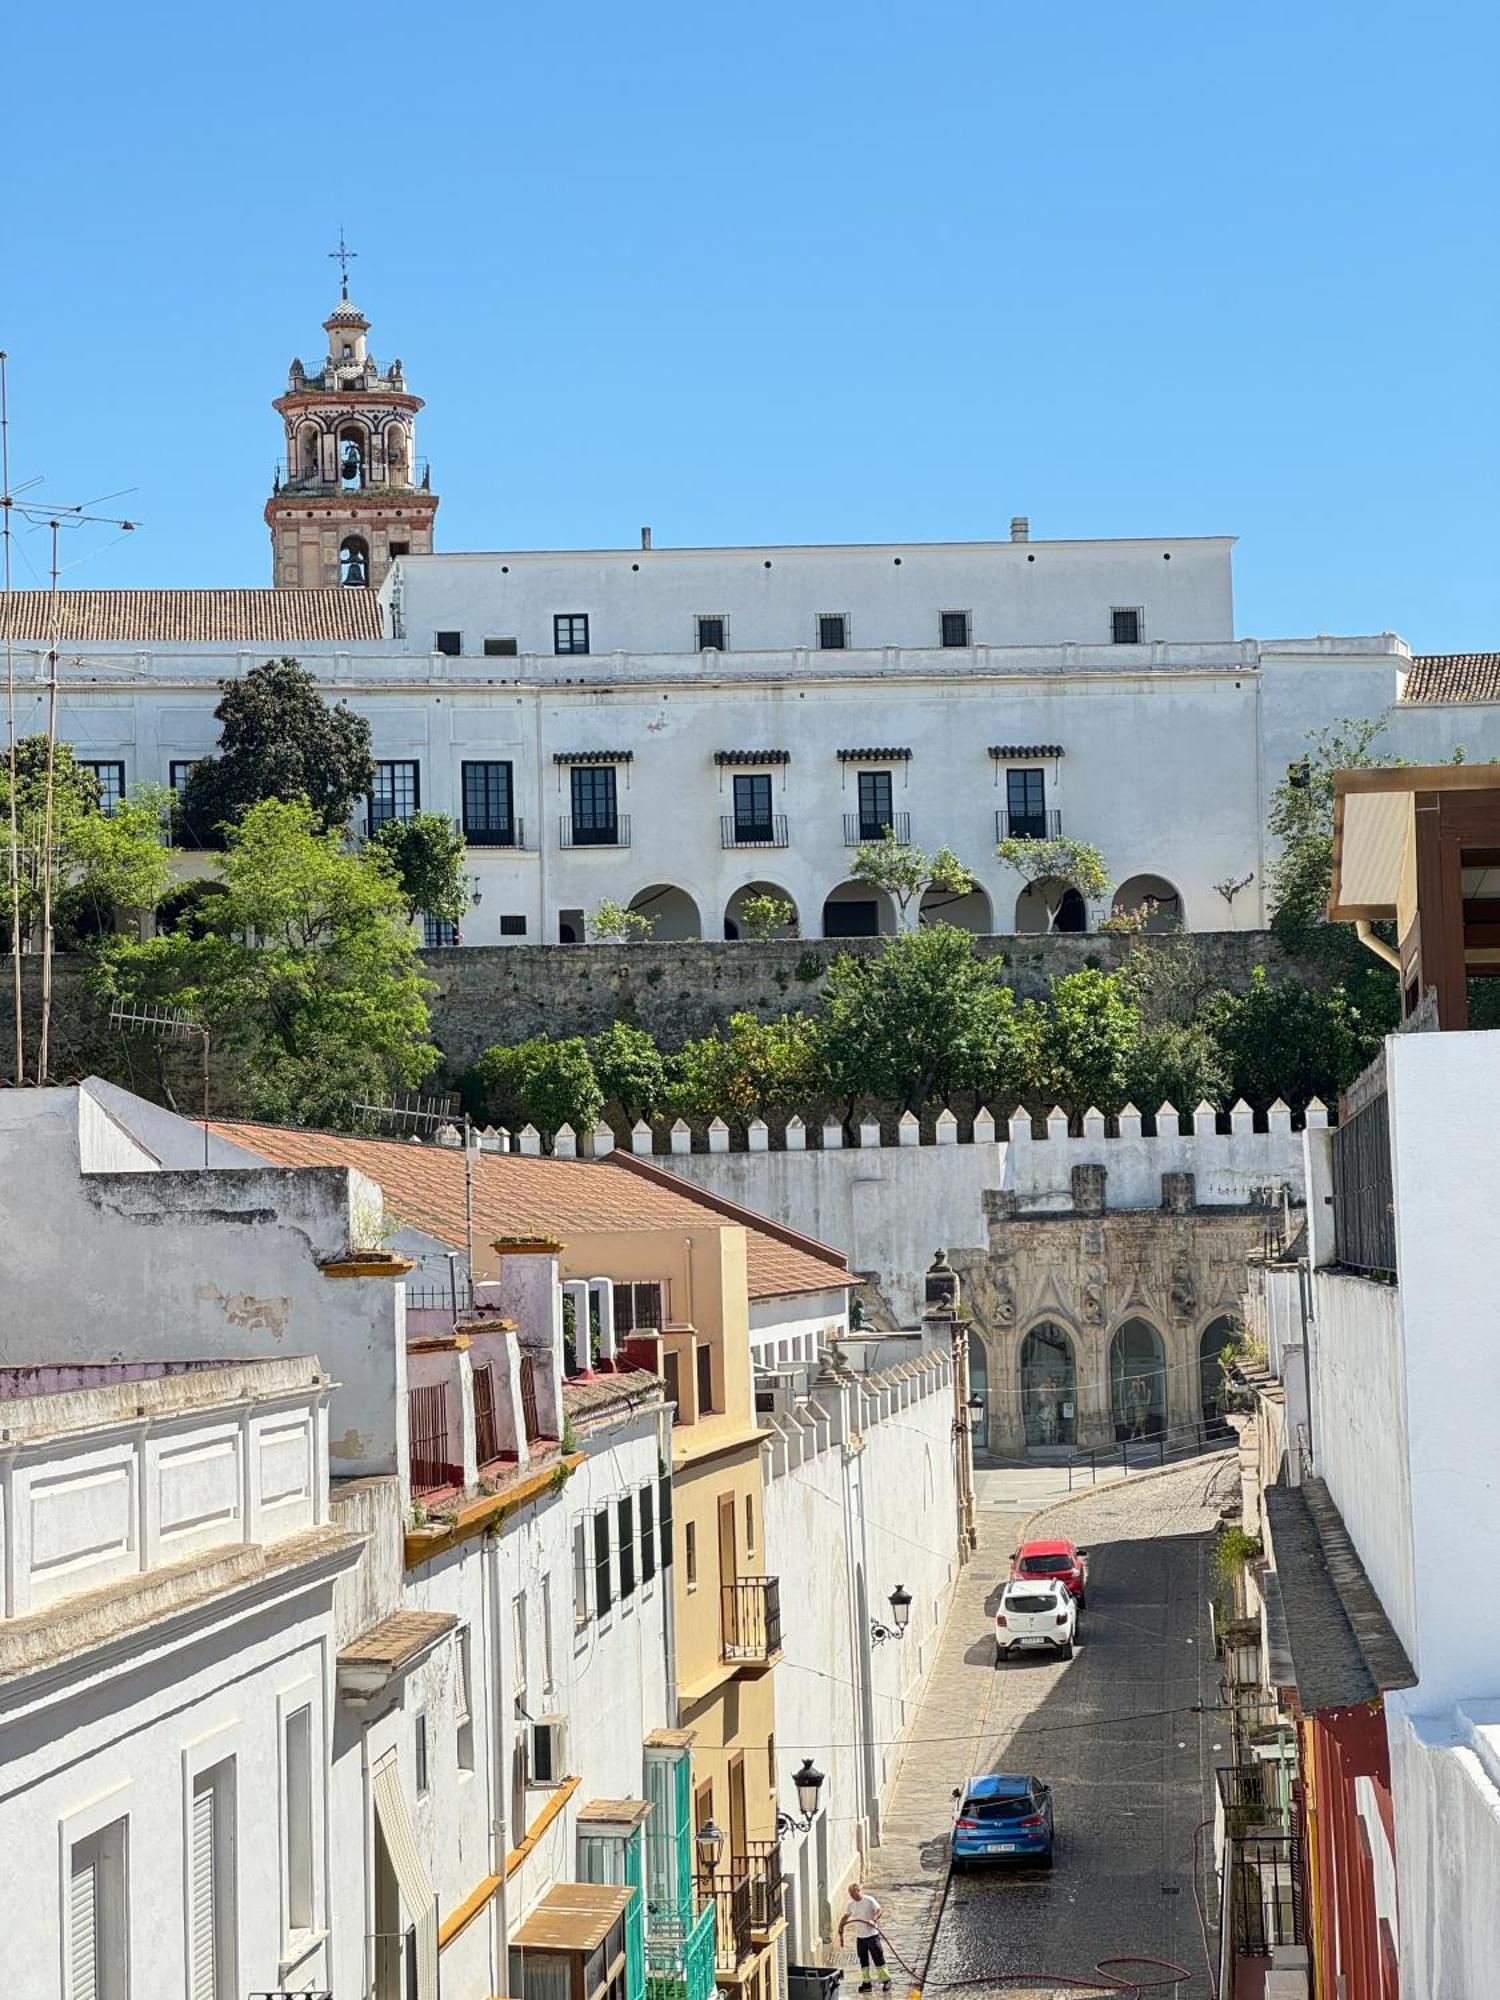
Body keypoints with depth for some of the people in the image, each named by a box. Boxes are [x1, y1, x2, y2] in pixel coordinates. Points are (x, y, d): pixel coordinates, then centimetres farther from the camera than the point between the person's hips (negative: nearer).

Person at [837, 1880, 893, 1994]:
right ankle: (866, 1983, 14)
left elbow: (879, 1911, -20)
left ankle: (886, 1980, 6)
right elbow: (846, 1916, 24)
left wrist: (874, 1920, -37)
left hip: (872, 1935, -6)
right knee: (863, 1961, 8)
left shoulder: (869, 1900, -9)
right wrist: (841, 1926, 10)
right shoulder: (851, 1904, 9)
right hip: (860, 1936, 6)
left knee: (878, 1958, -4)